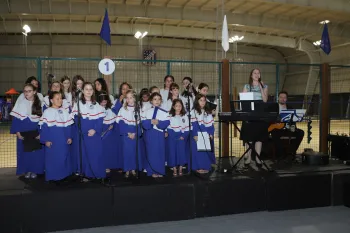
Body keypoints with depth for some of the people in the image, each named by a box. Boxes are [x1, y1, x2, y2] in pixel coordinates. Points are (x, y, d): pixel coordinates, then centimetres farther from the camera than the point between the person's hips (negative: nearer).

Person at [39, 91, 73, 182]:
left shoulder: (64, 111, 8)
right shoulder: (47, 112, -7)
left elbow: (68, 126, 10)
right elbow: (44, 127, -9)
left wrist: (69, 137, 5)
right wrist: (46, 140, -13)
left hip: (63, 140, 5)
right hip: (52, 140, -5)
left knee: (64, 157, 10)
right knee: (52, 158, 1)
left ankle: (64, 174, 22)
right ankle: (52, 176, 11)